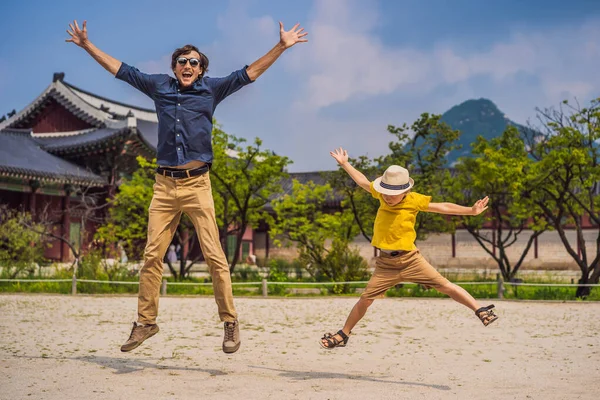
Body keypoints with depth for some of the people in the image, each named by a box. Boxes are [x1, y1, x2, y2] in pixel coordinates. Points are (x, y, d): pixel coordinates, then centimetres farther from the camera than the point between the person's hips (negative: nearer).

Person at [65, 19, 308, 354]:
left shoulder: (211, 89, 9)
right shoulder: (159, 86, 14)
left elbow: (249, 73, 9)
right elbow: (120, 69, 23)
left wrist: (282, 47, 4)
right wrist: (87, 45, 25)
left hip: (197, 184, -2)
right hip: (165, 185, 2)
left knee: (214, 256, -5)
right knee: (152, 255, 1)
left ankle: (230, 322, 2)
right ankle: (146, 322, 11)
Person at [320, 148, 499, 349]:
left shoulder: (414, 200, -7)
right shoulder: (383, 195, 4)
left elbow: (443, 207, 0)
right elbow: (363, 182, 20)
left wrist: (471, 211, -2)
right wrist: (344, 164, 26)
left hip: (409, 259, -3)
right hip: (386, 263, 3)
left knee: (445, 286, -5)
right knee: (365, 299, 1)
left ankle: (480, 310, 6)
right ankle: (343, 335, 15)